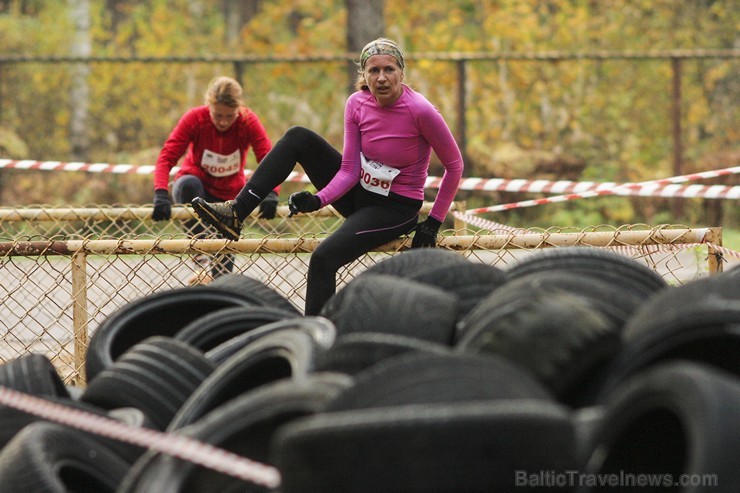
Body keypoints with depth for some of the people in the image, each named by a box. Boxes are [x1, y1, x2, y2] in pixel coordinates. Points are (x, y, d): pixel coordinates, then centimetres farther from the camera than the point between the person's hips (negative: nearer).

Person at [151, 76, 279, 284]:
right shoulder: (194, 118, -22)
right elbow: (167, 157, -28)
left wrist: (271, 193, -46)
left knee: (224, 259, -5)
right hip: (197, 186, -2)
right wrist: (161, 193, -45)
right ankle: (201, 257, -36)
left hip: (230, 194, 2)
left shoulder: (248, 122, -19)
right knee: (188, 183, -37)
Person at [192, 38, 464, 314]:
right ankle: (235, 214, -10)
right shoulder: (357, 104, -6)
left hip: (396, 210, -6)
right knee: (298, 138, -6)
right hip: (358, 192, 6)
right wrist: (318, 200, -24)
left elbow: (454, 165, -12)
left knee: (324, 258, -28)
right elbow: (349, 169, -6)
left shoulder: (421, 111, -22)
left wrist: (433, 222, -10)